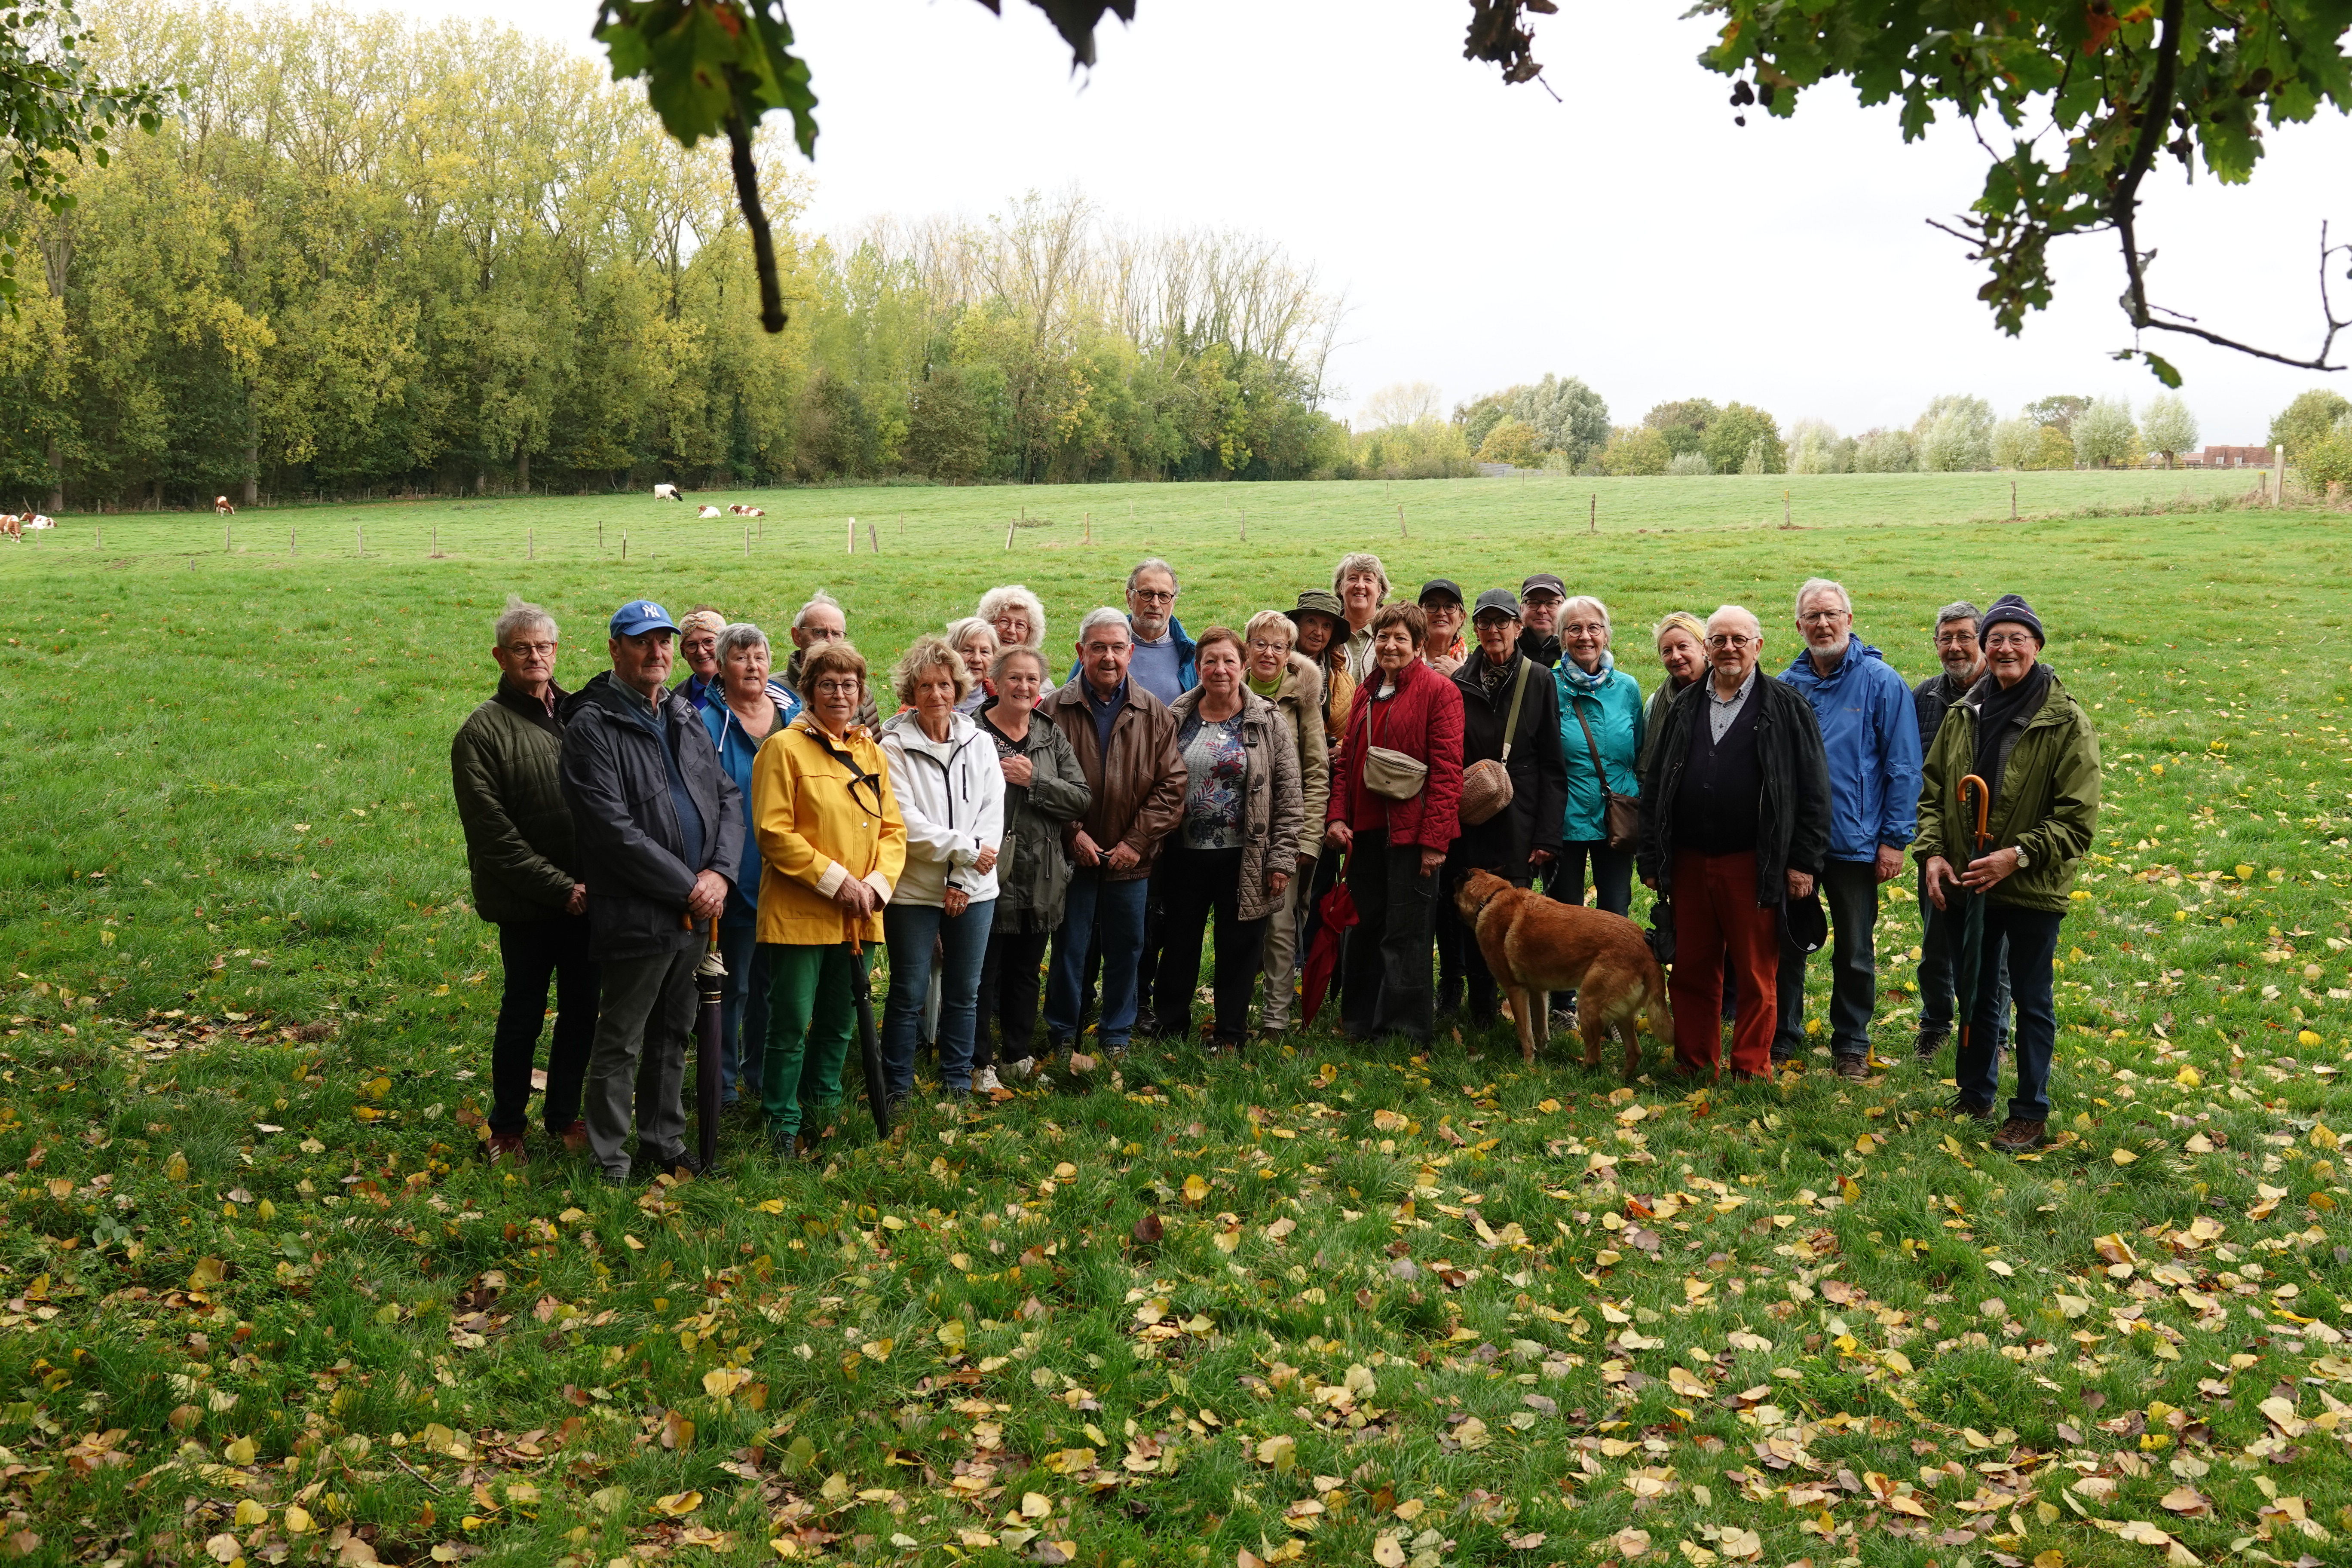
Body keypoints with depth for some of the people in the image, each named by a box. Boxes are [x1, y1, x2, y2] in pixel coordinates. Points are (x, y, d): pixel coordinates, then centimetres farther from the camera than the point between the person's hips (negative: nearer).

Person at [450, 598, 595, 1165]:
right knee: (523, 1014, 7)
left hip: (588, 899, 4)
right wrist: (558, 886, -15)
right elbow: (493, 832, -11)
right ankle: (507, 1127, 22)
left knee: (582, 1011, 12)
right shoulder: (484, 730, -7)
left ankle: (564, 1115, 28)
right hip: (528, 905, -4)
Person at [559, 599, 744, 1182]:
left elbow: (729, 798, 11)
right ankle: (610, 1165, 12)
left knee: (673, 1035, 17)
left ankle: (665, 1145, 30)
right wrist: (687, 886, -16)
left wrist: (719, 872, -7)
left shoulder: (687, 719, 12)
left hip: (695, 913, 7)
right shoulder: (592, 727, -11)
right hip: (636, 915, -7)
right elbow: (612, 829, -18)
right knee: (620, 1044, 2)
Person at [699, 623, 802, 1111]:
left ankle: (761, 1074, 29)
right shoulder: (710, 725, -8)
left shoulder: (794, 714, 8)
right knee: (733, 985, 3)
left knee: (774, 980, 15)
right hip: (738, 880, -5)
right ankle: (722, 1082, 16)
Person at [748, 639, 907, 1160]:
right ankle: (783, 1126, 11)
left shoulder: (872, 753, 13)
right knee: (791, 1024, -1)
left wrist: (878, 883, -6)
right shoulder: (784, 748, -6)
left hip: (859, 919, 6)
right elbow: (774, 832, -13)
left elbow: (893, 829, 12)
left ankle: (822, 1110, 29)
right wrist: (836, 880, -16)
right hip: (799, 915, -6)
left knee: (839, 1022, 14)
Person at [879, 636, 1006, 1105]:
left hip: (974, 889, 3)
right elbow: (905, 821, -12)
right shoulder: (895, 747, -5)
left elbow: (993, 812, 0)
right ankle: (897, 1088, 14)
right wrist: (965, 850, -13)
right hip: (914, 889, -3)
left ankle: (958, 1084, 23)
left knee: (964, 992, 11)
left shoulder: (980, 743, 6)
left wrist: (965, 880, -8)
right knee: (909, 994, 2)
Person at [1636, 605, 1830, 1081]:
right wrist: (1651, 857, 9)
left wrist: (1803, 861, -7)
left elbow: (1814, 788, -2)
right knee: (1691, 971, 10)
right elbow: (1654, 786, 15)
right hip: (1689, 863, 4)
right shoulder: (1683, 708, 13)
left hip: (1754, 866, -4)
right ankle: (1694, 1062, 22)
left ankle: (1751, 1070, 14)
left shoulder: (1786, 707, 1)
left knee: (1756, 975, 3)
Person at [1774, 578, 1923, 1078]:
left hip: (1854, 843, -3)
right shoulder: (1787, 685, 5)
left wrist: (1895, 839, -11)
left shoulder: (1881, 682, -6)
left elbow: (1903, 767, -7)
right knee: (1785, 943, 11)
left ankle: (1851, 1044, 24)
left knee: (1855, 952, 10)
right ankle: (1783, 1036, 25)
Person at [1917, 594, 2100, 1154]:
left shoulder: (2067, 723, -14)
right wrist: (1932, 852, -6)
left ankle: (2031, 1112, 22)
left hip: (2032, 889, -5)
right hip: (1967, 883, 5)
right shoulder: (1963, 714, 1)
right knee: (1976, 992, 19)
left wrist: (2017, 856, -23)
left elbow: (2078, 820, -16)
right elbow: (1933, 791, 8)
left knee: (2031, 1000, 8)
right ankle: (1975, 1094, 35)